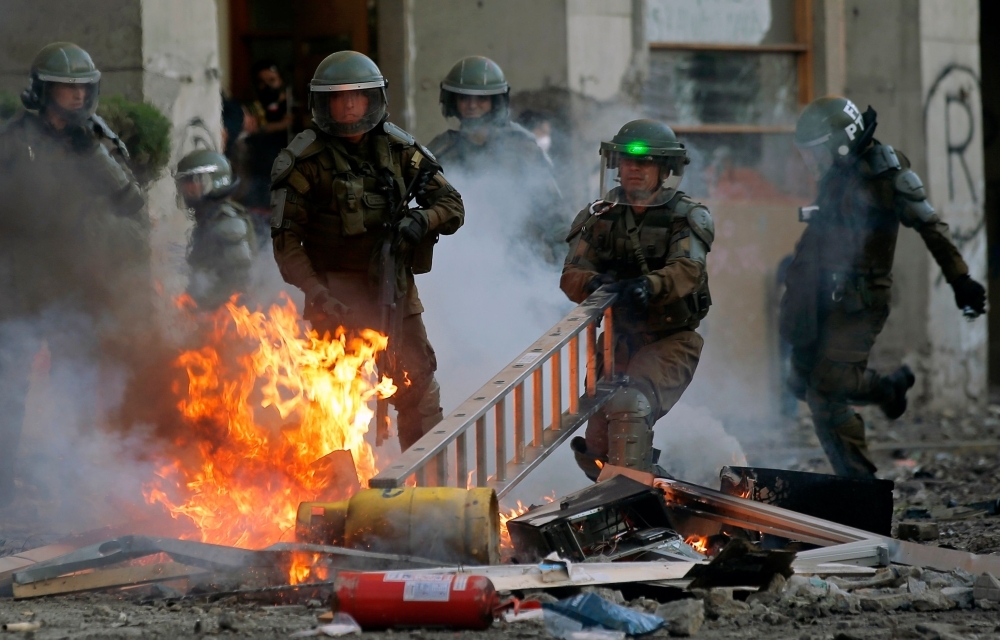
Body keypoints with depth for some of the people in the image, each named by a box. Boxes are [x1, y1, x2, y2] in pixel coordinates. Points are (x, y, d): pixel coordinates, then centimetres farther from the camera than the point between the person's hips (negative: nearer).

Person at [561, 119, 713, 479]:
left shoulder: (688, 218, -3)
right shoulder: (600, 219, 8)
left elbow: (688, 270, -23)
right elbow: (571, 276, -5)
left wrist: (650, 285, -45)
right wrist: (594, 283, -30)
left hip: (671, 339, -4)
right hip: (618, 338, 5)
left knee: (629, 406, -30)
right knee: (598, 445, 0)